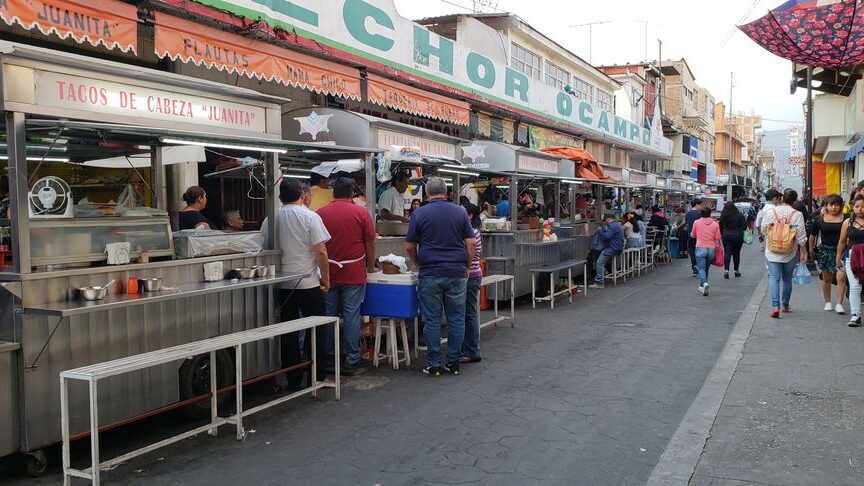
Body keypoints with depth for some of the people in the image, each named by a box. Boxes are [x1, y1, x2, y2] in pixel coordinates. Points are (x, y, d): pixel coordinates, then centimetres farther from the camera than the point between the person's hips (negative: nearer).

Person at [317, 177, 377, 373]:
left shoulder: (321, 213, 1)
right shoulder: (361, 212, -4)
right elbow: (370, 243, -1)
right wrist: (371, 267, 12)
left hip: (328, 272, 3)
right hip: (354, 272, -2)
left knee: (329, 314, 11)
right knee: (351, 315, 1)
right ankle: (352, 360, 5)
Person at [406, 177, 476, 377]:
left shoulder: (419, 213, -1)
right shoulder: (460, 212, 4)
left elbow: (410, 246, 2)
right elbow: (470, 243, 1)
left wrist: (418, 264, 18)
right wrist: (467, 267, 12)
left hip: (430, 274, -1)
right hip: (457, 273, 2)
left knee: (432, 320, 4)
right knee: (456, 319, 8)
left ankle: (433, 364, 8)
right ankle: (454, 362, 12)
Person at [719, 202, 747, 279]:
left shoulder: (723, 215, -2)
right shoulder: (740, 215, -5)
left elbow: (721, 226, 1)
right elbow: (744, 226, -6)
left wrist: (722, 235, 11)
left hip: (726, 236, 0)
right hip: (737, 236, 0)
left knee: (727, 253, 1)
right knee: (736, 253, 10)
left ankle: (726, 270, -15)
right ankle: (736, 271, 19)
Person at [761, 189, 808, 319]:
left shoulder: (770, 211, -6)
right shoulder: (797, 215, -7)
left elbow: (763, 230, 2)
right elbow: (801, 236, -5)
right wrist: (803, 252, 5)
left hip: (772, 251, -1)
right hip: (790, 253, 1)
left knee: (774, 278, -3)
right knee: (787, 279, 16)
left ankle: (775, 306, -19)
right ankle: (785, 305, 28)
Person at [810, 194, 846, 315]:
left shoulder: (845, 219, -1)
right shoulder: (820, 218, 1)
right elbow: (813, 234, 10)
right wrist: (811, 249, 10)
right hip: (825, 251, 1)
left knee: (841, 277, -12)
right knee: (827, 279, 12)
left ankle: (839, 304, -5)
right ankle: (827, 302, 25)